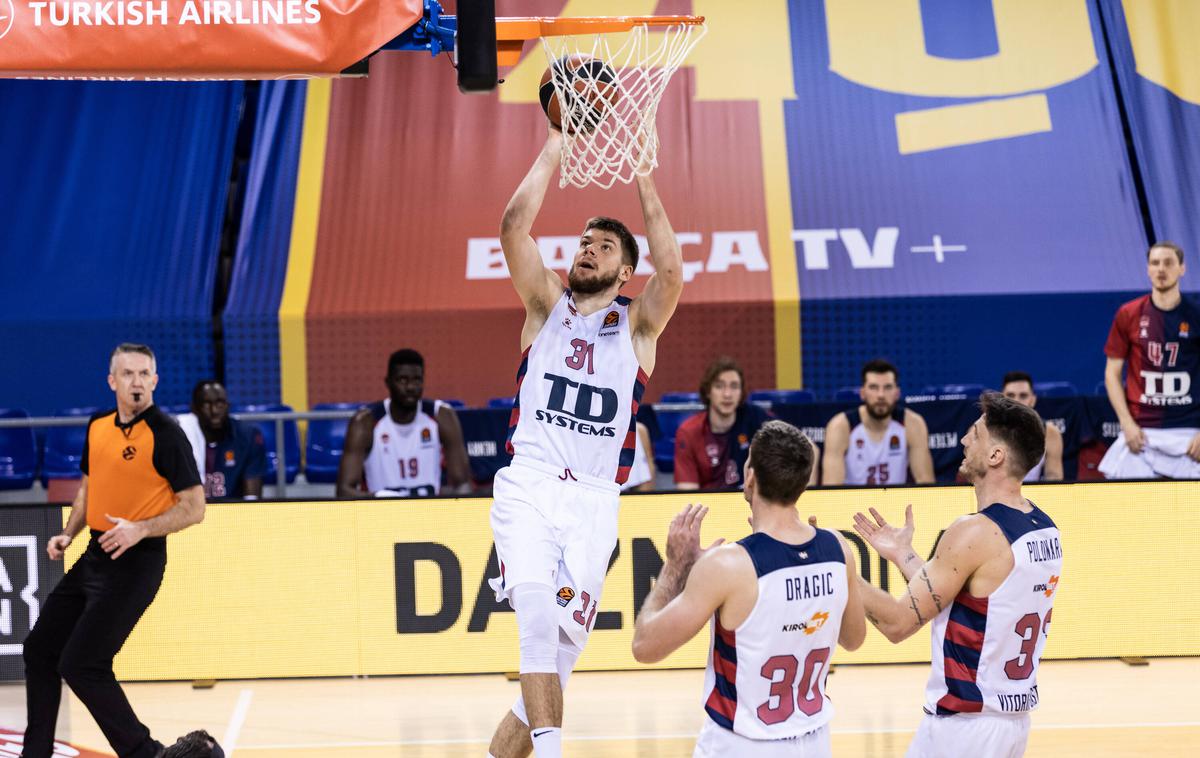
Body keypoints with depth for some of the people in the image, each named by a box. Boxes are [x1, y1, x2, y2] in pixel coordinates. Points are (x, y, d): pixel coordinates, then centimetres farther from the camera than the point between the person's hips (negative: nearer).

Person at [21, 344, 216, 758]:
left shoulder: (166, 434, -14)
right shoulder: (98, 427, 8)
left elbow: (194, 508, -14)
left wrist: (140, 530, -25)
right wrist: (67, 534, 10)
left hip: (136, 563, -8)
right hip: (96, 555, 8)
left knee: (80, 665, -13)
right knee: (40, 649, 13)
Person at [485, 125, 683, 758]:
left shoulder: (638, 323, 11)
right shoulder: (547, 304, 13)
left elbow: (671, 269, -9)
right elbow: (514, 226, -1)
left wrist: (642, 179, -6)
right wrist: (555, 148, 2)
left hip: (593, 499, 1)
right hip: (528, 486, -1)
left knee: (560, 647, -1)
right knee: (536, 605, -28)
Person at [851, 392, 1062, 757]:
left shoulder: (977, 532, -20)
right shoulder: (1045, 529, 7)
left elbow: (899, 622, -18)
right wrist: (901, 556, 18)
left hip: (964, 724, -9)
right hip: (1015, 717, 9)